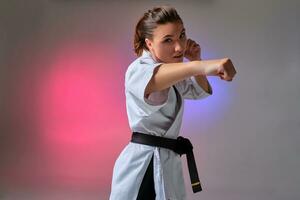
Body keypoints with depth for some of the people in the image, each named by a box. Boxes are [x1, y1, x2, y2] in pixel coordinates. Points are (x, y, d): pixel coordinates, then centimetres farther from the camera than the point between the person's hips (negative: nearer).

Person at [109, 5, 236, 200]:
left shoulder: (173, 72, 13)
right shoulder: (139, 68, -16)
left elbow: (201, 91, 24)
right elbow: (150, 79, -41)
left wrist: (196, 60, 4)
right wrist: (199, 66, -59)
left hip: (167, 162, 9)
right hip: (145, 165, -9)